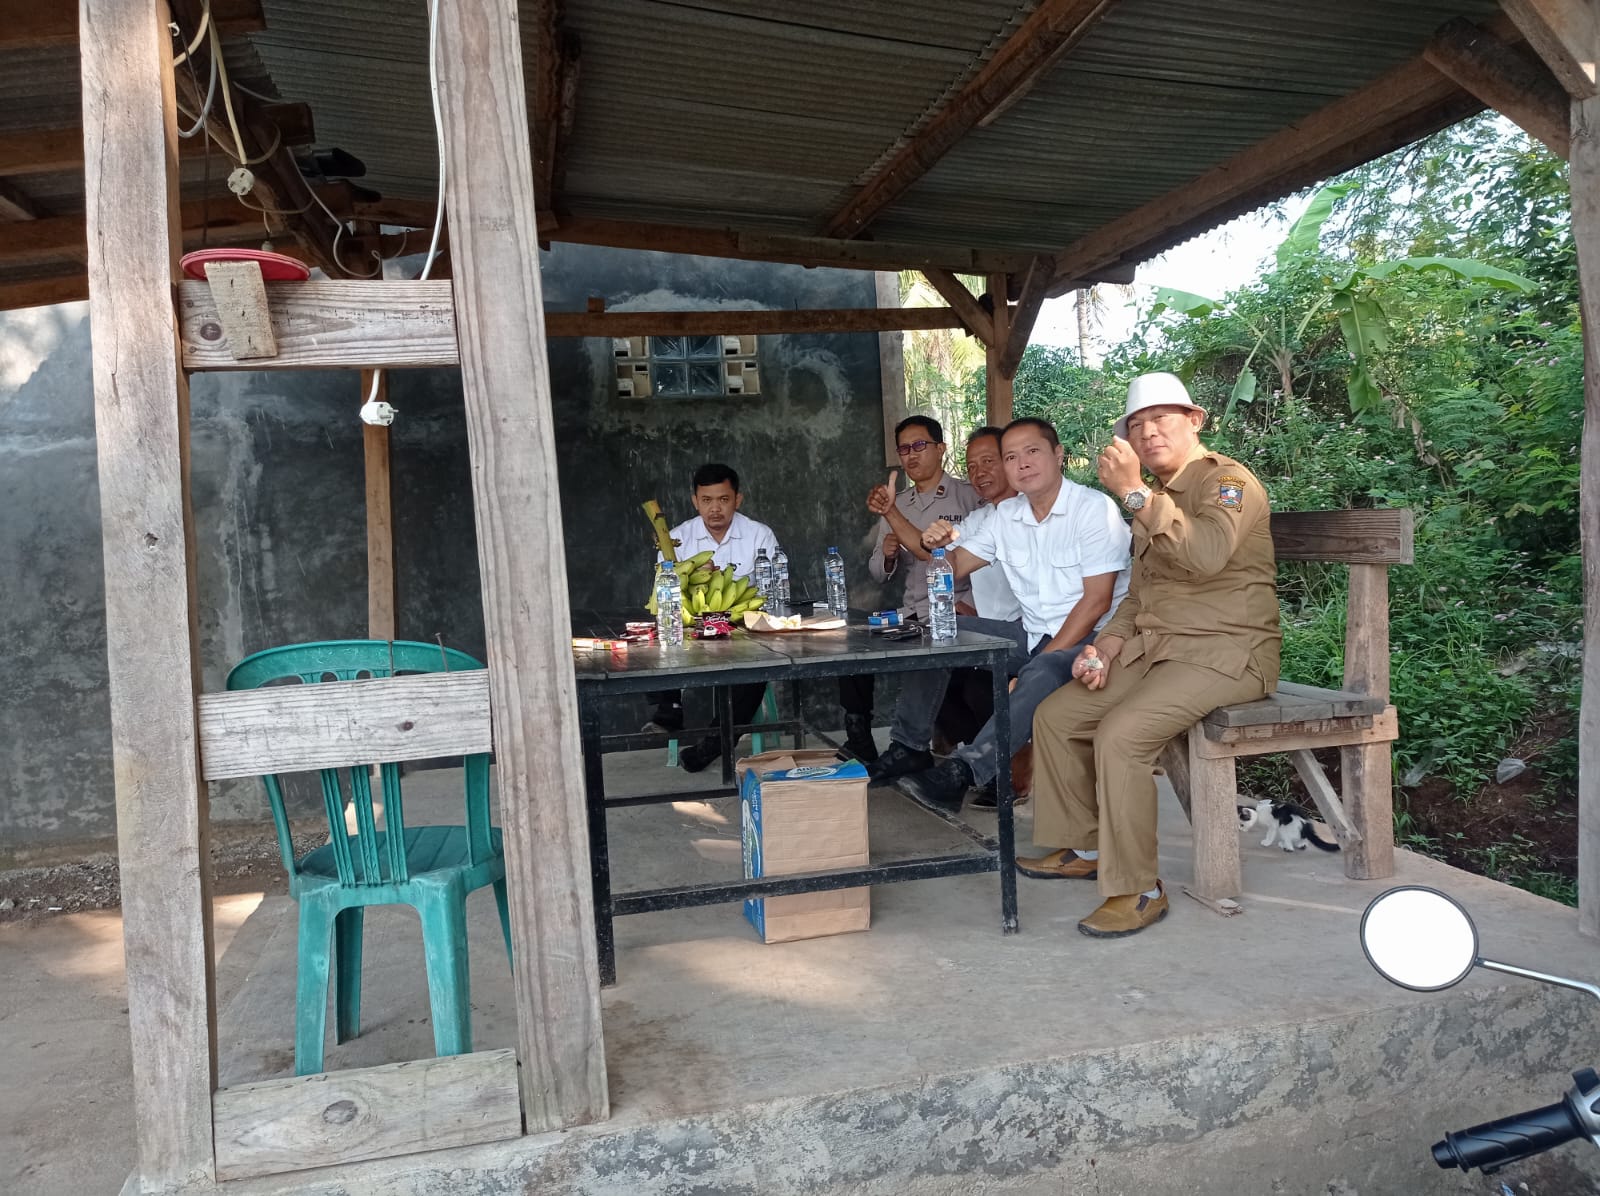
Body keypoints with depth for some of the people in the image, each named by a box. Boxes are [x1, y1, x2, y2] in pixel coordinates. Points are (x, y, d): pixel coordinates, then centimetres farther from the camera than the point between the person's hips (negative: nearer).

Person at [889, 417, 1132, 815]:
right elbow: (954, 568, 11)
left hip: (1092, 638, -6)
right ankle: (908, 749, -6)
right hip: (1031, 634, 7)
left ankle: (961, 771, -43)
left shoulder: (1095, 509, -10)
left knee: (1042, 675, -38)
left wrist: (1044, 658, -22)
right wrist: (941, 545, -13)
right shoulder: (1006, 515, 9)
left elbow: (1096, 602, -16)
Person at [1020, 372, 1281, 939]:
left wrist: (1134, 493, -31)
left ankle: (1138, 890, -15)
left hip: (1224, 653, -9)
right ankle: (1082, 847, 18)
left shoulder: (1227, 480, -9)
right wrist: (1105, 647, 5)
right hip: (1154, 648, 9)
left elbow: (1206, 555, -31)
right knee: (1054, 717, 2)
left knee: (1120, 735, -29)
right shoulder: (1155, 500, 20)